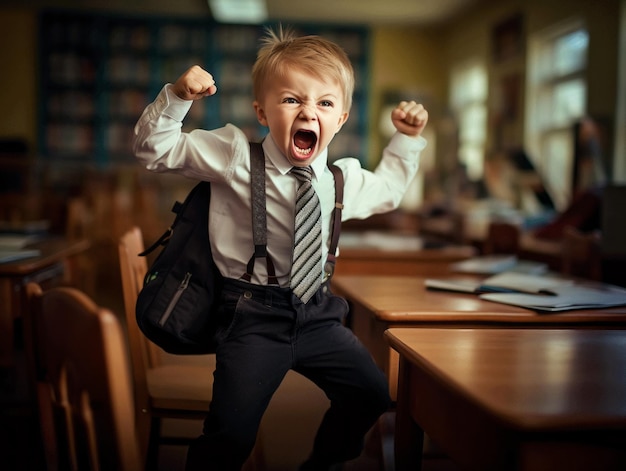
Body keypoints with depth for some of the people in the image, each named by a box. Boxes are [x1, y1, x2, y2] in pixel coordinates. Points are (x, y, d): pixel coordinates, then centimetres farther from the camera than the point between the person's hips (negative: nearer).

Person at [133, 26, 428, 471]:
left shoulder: (345, 177, 4)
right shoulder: (234, 155, -10)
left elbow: (386, 191, 27)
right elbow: (154, 149, -5)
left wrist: (407, 140, 18)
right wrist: (177, 96, -20)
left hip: (317, 313, 5)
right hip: (253, 315, -5)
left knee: (371, 394, 10)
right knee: (231, 434, -14)